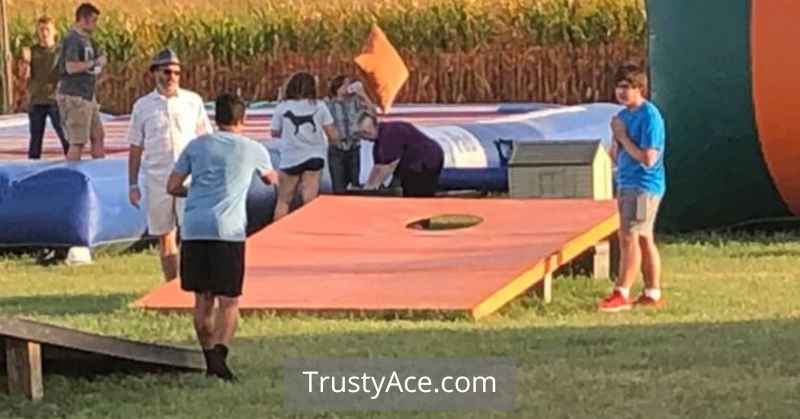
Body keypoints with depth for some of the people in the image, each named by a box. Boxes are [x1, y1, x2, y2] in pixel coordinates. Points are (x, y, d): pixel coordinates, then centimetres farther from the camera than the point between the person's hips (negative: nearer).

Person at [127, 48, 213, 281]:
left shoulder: (193, 101, 6)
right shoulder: (143, 105, 6)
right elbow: (135, 149, 9)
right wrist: (133, 185, 6)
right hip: (156, 180, 1)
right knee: (165, 237, 6)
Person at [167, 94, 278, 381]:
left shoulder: (197, 145, 11)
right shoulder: (252, 150, 8)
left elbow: (172, 187, 11)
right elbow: (272, 179, 29)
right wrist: (272, 175, 53)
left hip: (194, 230, 3)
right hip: (228, 231, -3)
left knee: (203, 299, 12)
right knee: (229, 301, -2)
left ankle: (210, 358, 16)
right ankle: (219, 353, -22)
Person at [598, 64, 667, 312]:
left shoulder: (649, 117, -15)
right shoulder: (624, 115, 12)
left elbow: (648, 158, -21)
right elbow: (616, 157, 16)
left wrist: (623, 138, -14)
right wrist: (616, 139, -4)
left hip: (643, 186, -9)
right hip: (627, 184, 9)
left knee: (629, 237, -10)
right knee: (644, 239, 12)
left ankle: (622, 294, -9)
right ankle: (652, 294, 17)